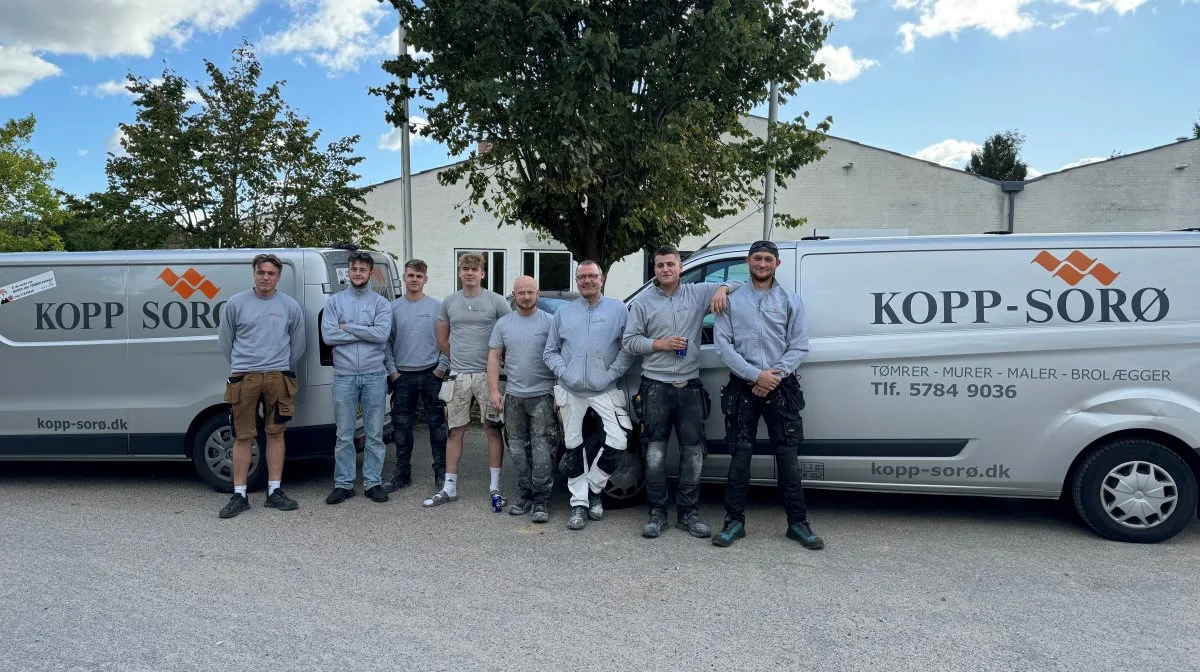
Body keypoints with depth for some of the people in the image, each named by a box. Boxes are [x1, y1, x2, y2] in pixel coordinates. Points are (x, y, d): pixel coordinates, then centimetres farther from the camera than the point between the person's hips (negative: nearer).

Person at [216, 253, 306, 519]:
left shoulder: (291, 306, 5)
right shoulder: (236, 303, 3)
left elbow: (297, 345, 13)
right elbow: (225, 341, 11)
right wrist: (241, 366, 12)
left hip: (279, 377, 1)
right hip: (243, 377, -1)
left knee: (275, 434, 5)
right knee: (243, 437, 2)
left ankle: (274, 492, 12)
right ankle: (239, 495, 8)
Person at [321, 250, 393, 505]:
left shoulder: (381, 303, 5)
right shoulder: (334, 301, 6)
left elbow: (382, 334, -12)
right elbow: (328, 335, -7)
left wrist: (348, 327, -8)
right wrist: (366, 333, -8)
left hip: (374, 375, 0)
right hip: (344, 376, 0)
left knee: (375, 434, 6)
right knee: (344, 435, 6)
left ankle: (373, 482, 15)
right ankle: (343, 484, 15)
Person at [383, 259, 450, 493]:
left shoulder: (437, 307, 2)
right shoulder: (394, 307, 5)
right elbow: (386, 341, 5)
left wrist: (442, 367, -6)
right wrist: (391, 370, -2)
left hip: (431, 375, -1)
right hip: (402, 376, 2)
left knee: (437, 425, 3)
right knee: (402, 427, 8)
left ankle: (442, 472, 13)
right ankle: (402, 473, 19)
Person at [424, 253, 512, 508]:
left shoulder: (496, 301, -2)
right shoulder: (449, 303, 8)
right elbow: (442, 339, 17)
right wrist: (458, 359, 14)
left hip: (487, 375, -3)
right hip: (457, 376, 3)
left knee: (492, 430, 2)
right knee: (455, 431, 8)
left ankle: (495, 486, 11)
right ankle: (449, 487, 15)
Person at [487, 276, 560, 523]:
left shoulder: (549, 321, -3)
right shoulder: (503, 324, 8)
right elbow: (494, 358, 8)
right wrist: (494, 390, 0)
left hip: (542, 394, -4)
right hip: (513, 395, 4)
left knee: (542, 446, -8)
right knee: (518, 447, 10)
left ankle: (541, 499, -2)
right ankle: (526, 494, 21)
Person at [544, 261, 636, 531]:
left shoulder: (618, 310, 4)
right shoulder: (563, 312, 11)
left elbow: (629, 348, -2)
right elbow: (550, 352, 12)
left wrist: (611, 374, -11)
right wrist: (564, 373, -5)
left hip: (606, 391, -2)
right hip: (571, 391, 2)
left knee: (617, 442, -13)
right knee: (574, 447, 6)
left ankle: (593, 489, 10)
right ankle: (579, 503, 17)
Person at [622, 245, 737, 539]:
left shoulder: (698, 293, 5)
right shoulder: (643, 301, 4)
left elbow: (740, 285, 10)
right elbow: (629, 340, 3)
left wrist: (724, 289, -12)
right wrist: (660, 344, -10)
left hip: (690, 386, 1)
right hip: (656, 387, -1)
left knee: (694, 452, 5)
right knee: (656, 453, 3)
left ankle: (687, 512, 19)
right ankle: (657, 512, 16)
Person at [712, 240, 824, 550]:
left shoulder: (791, 301, 8)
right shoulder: (731, 300, 4)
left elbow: (799, 346, 2)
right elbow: (723, 344, -4)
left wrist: (775, 374, -11)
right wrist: (755, 375, -12)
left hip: (780, 386, 1)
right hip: (743, 387, 0)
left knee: (788, 455, 2)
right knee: (740, 454, 3)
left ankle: (798, 523, 12)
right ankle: (735, 521, 12)